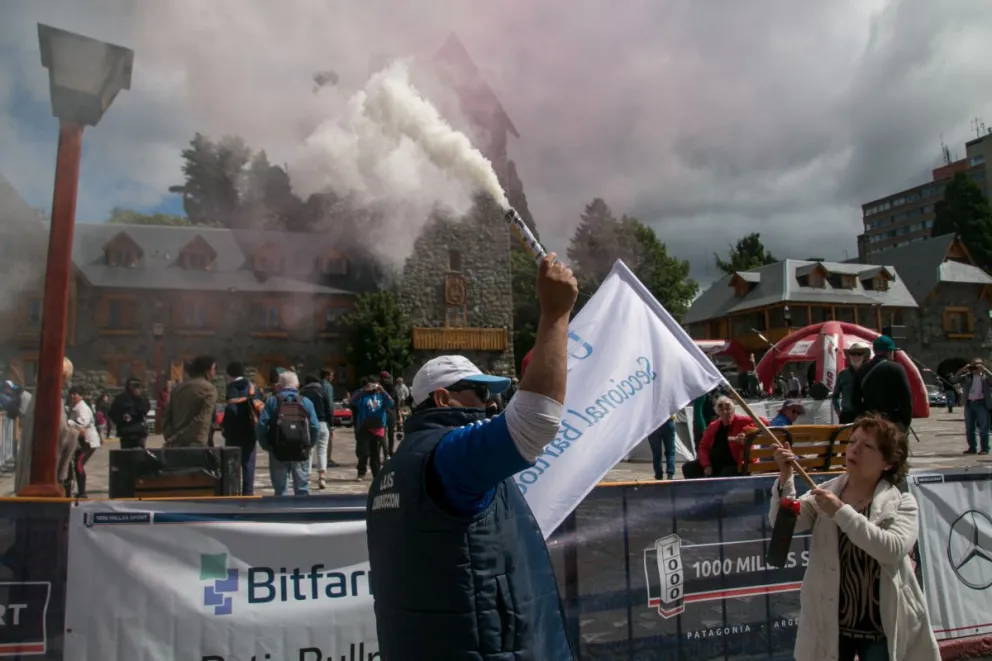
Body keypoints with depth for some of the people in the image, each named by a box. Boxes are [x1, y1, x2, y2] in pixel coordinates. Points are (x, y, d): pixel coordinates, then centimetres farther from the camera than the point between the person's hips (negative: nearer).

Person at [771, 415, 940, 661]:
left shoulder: (902, 504, -5)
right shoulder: (825, 493, 1)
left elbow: (893, 548, -23)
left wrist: (841, 512, -26)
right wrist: (785, 478, -26)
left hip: (882, 627, -2)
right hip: (830, 621, 2)